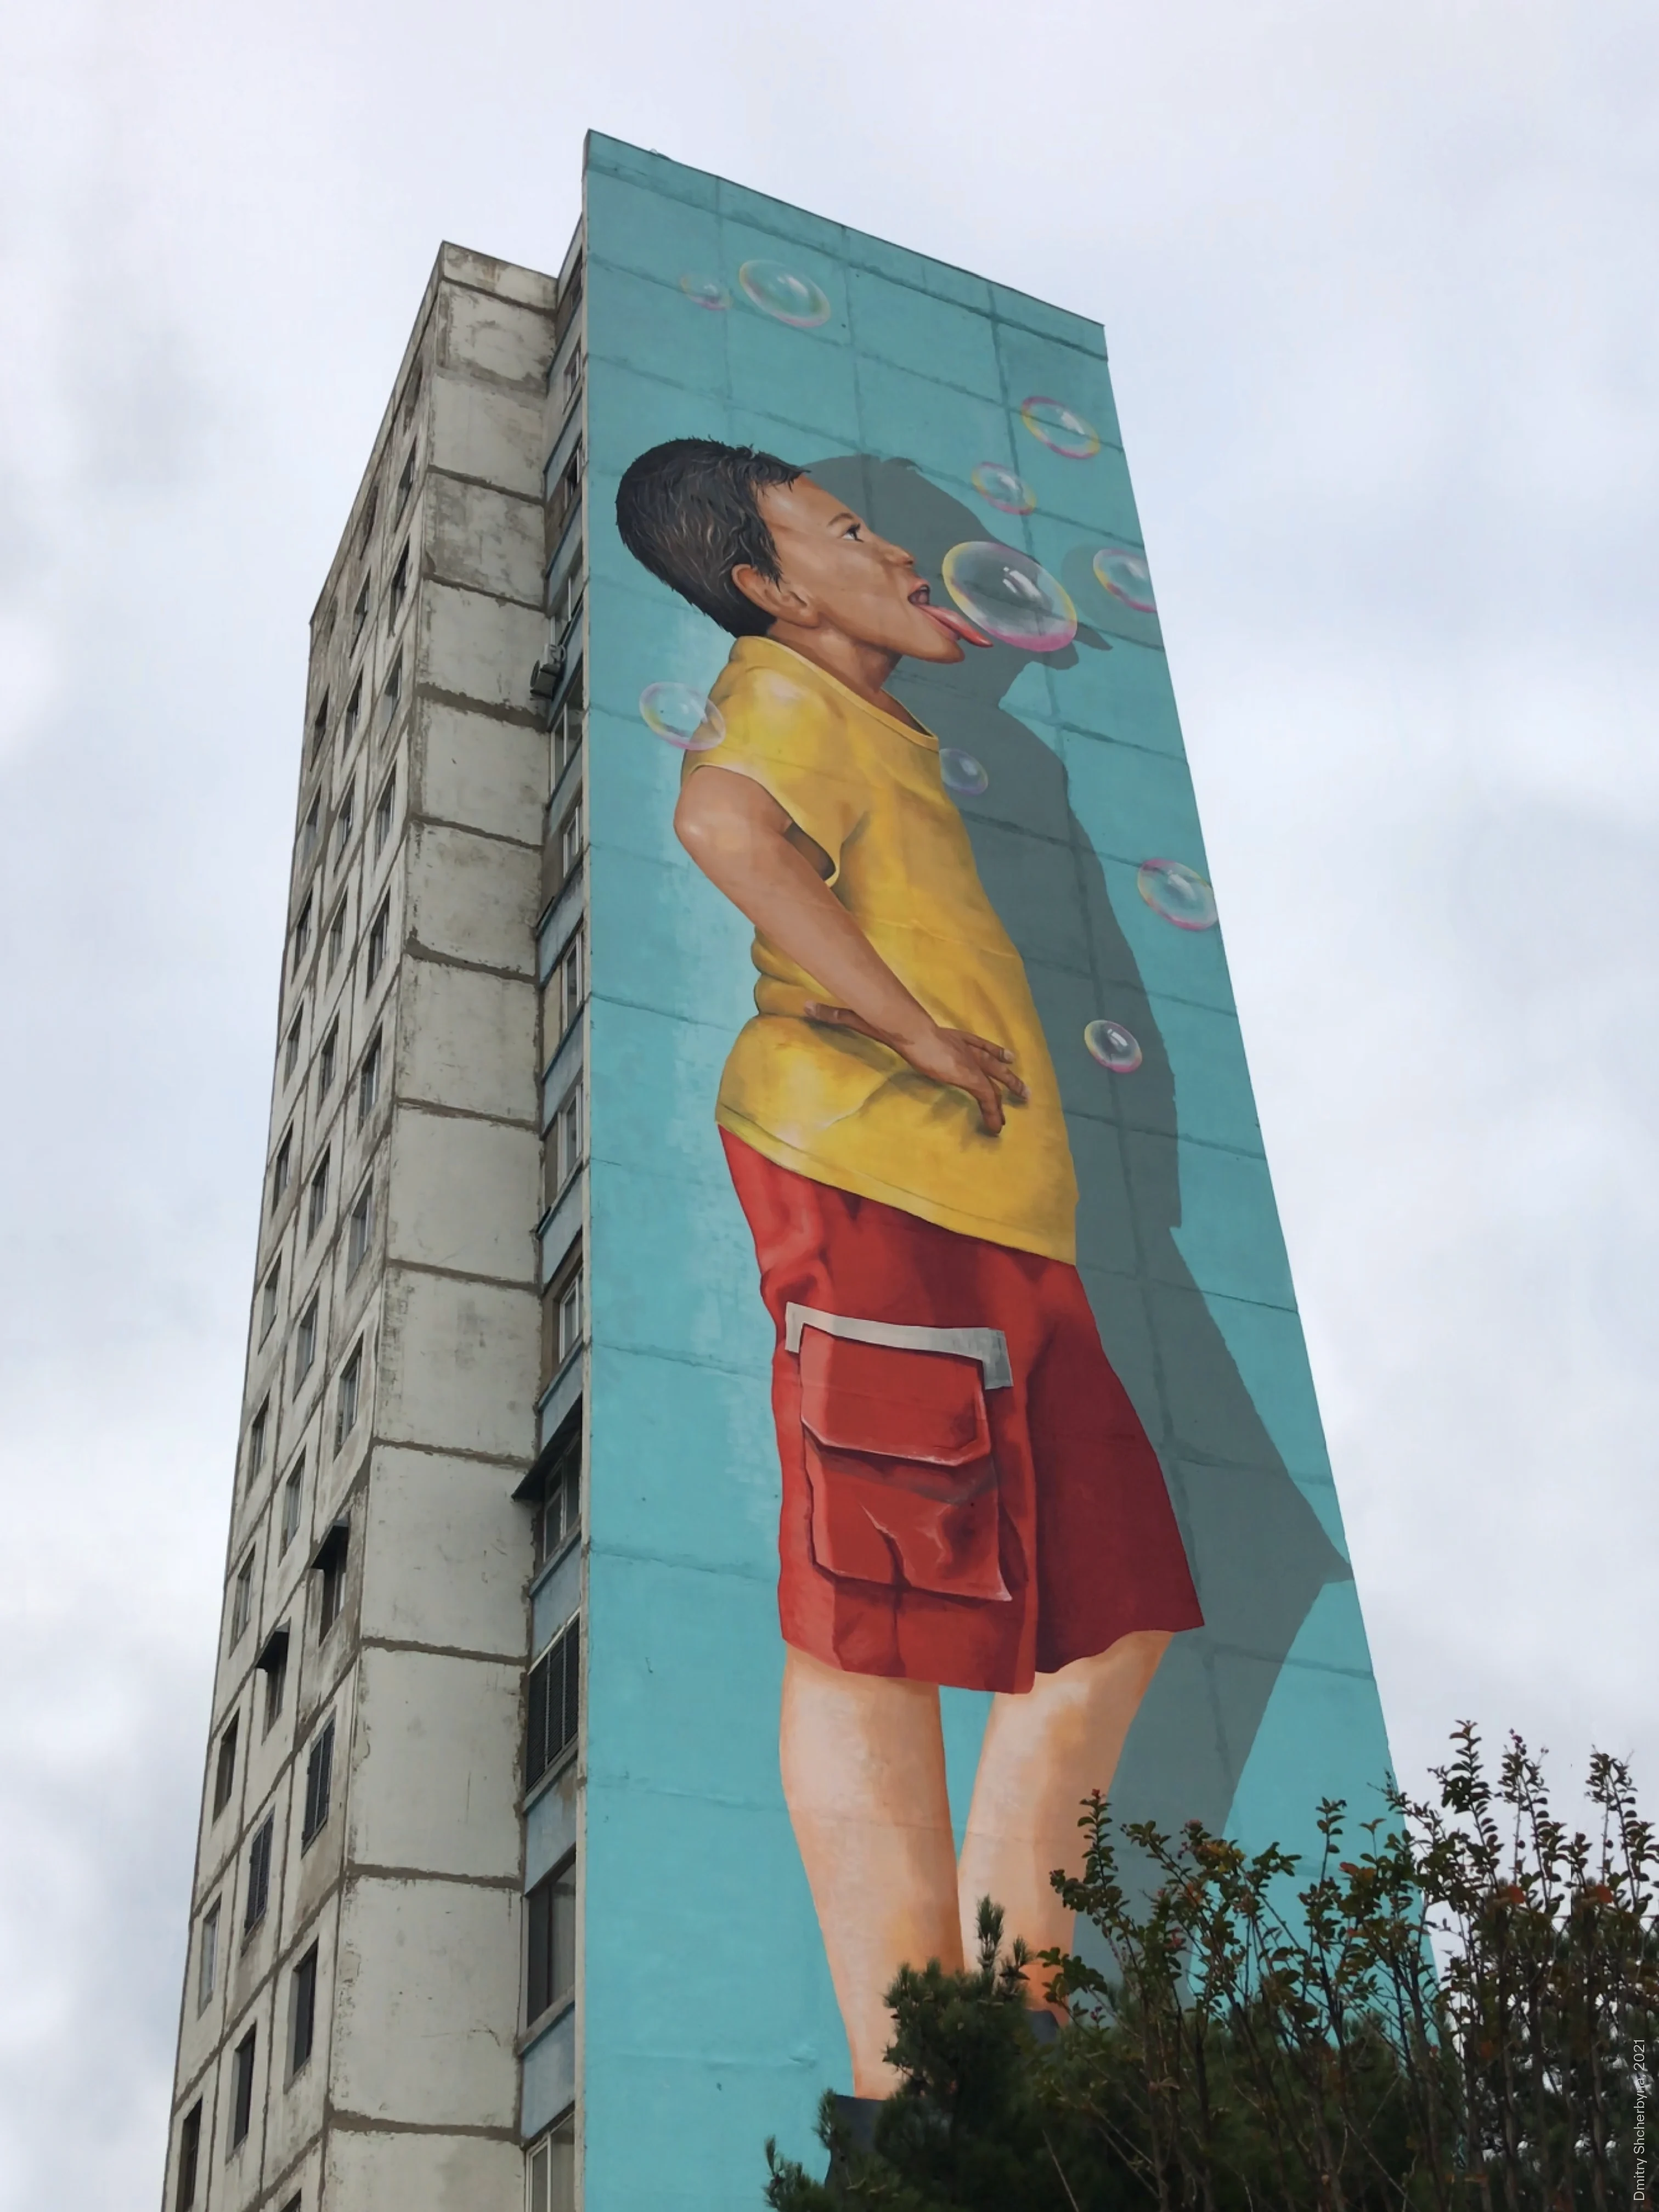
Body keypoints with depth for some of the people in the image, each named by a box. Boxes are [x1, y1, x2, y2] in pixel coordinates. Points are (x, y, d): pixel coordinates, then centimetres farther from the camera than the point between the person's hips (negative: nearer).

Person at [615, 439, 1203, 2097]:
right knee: (875, 1627, -13)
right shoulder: (790, 691, 1)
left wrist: (929, 631, 42)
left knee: (1110, 1616, 6)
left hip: (992, 1215, 10)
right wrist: (922, 1034, -19)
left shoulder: (867, 720, 29)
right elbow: (724, 822, -23)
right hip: (870, 1175, -10)